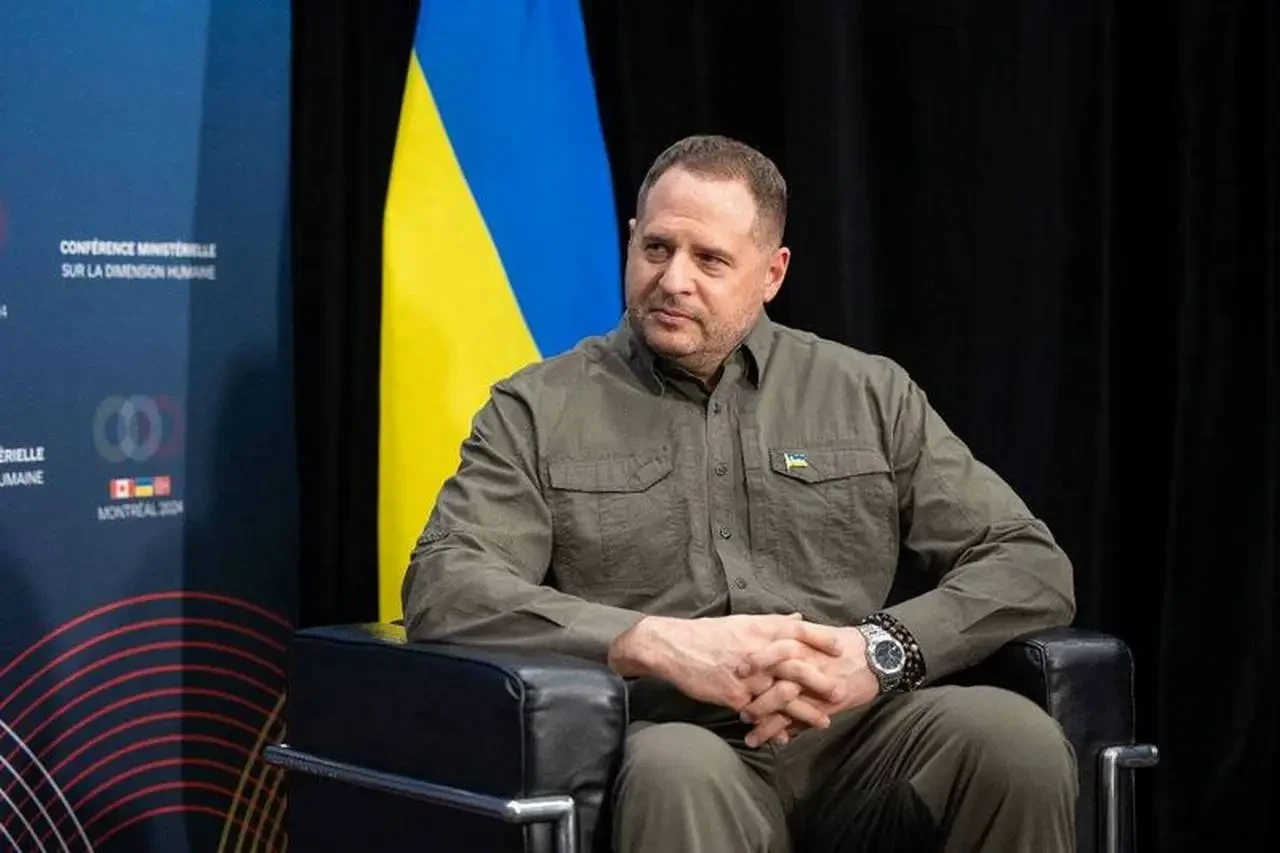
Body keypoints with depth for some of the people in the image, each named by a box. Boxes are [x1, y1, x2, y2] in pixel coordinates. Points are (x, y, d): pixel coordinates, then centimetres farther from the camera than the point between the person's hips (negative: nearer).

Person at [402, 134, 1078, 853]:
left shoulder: (872, 395, 16)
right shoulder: (540, 410, 11)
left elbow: (1033, 566, 10)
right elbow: (443, 590, -4)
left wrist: (880, 652, -10)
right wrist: (657, 646, -19)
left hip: (856, 739, 4)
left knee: (1017, 737, -28)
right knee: (678, 770, -40)